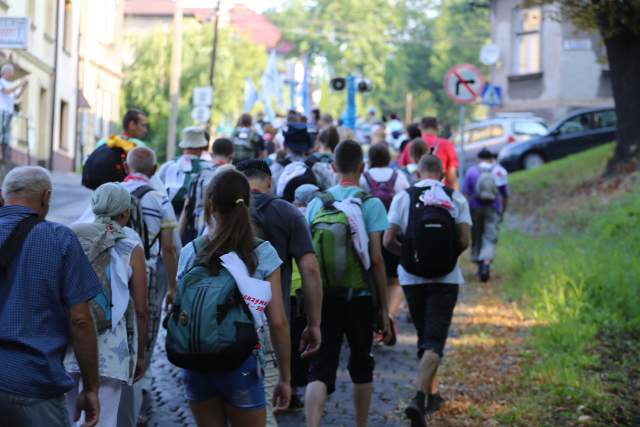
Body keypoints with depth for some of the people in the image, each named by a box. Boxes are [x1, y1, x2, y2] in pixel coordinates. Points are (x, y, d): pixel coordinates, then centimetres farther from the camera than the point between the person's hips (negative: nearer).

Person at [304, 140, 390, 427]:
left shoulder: (316, 203, 2)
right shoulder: (370, 204, -6)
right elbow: (376, 259, -8)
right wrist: (384, 307, -1)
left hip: (324, 296, 1)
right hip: (360, 296, -1)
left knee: (320, 370, -4)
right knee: (361, 366, 17)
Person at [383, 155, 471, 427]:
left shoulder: (403, 198, -1)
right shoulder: (456, 199, -1)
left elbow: (388, 241, -6)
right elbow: (464, 241, -8)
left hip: (412, 278, 2)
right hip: (446, 279, -2)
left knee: (424, 337, 19)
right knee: (435, 340, -4)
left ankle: (431, 394, 30)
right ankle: (420, 398, -23)